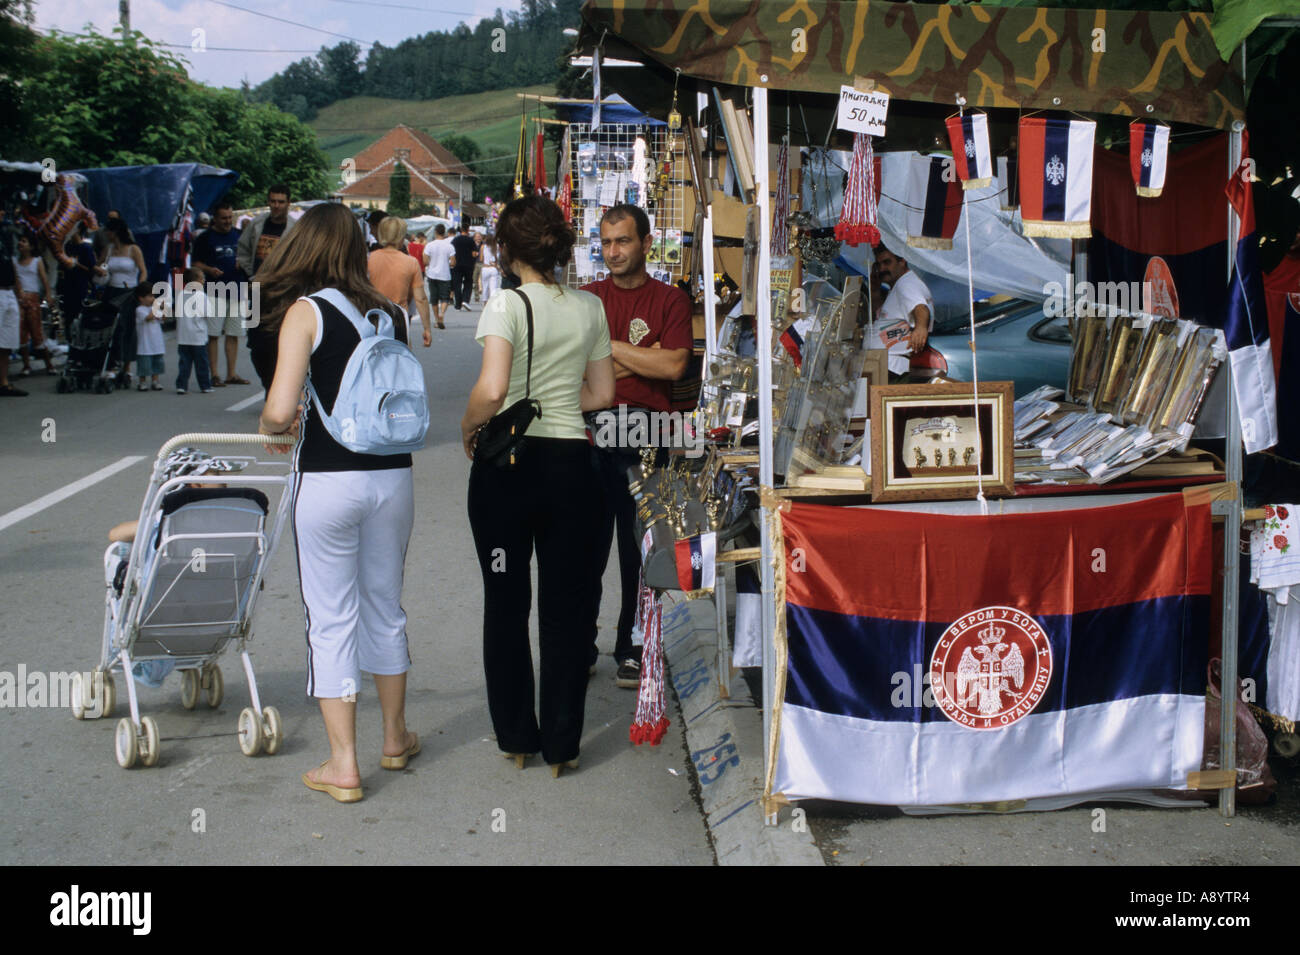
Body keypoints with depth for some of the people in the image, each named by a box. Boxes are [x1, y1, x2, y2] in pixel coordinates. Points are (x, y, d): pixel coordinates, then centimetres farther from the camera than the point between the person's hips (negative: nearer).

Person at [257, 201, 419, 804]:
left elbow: (279, 410, -16)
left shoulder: (305, 312, -8)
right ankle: (395, 739, 33)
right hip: (392, 476, 5)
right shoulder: (390, 314, 6)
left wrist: (271, 427, 7)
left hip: (329, 479, -5)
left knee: (331, 619, 5)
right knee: (385, 607, 20)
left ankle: (343, 765, 10)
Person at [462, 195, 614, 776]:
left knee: (506, 603, 11)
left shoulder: (507, 305, -10)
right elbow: (602, 393, 11)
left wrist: (469, 428, -4)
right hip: (570, 461, 3)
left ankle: (516, 736, 19)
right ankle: (561, 744, 13)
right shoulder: (590, 308, 5)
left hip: (507, 463, -3)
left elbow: (492, 389, -22)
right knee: (567, 606, 8)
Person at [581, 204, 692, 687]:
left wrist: (611, 347, -6)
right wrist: (642, 359, -7)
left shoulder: (671, 300, 4)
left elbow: (673, 366, -10)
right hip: (588, 430, 2)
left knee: (639, 548, 4)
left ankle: (632, 650, 15)